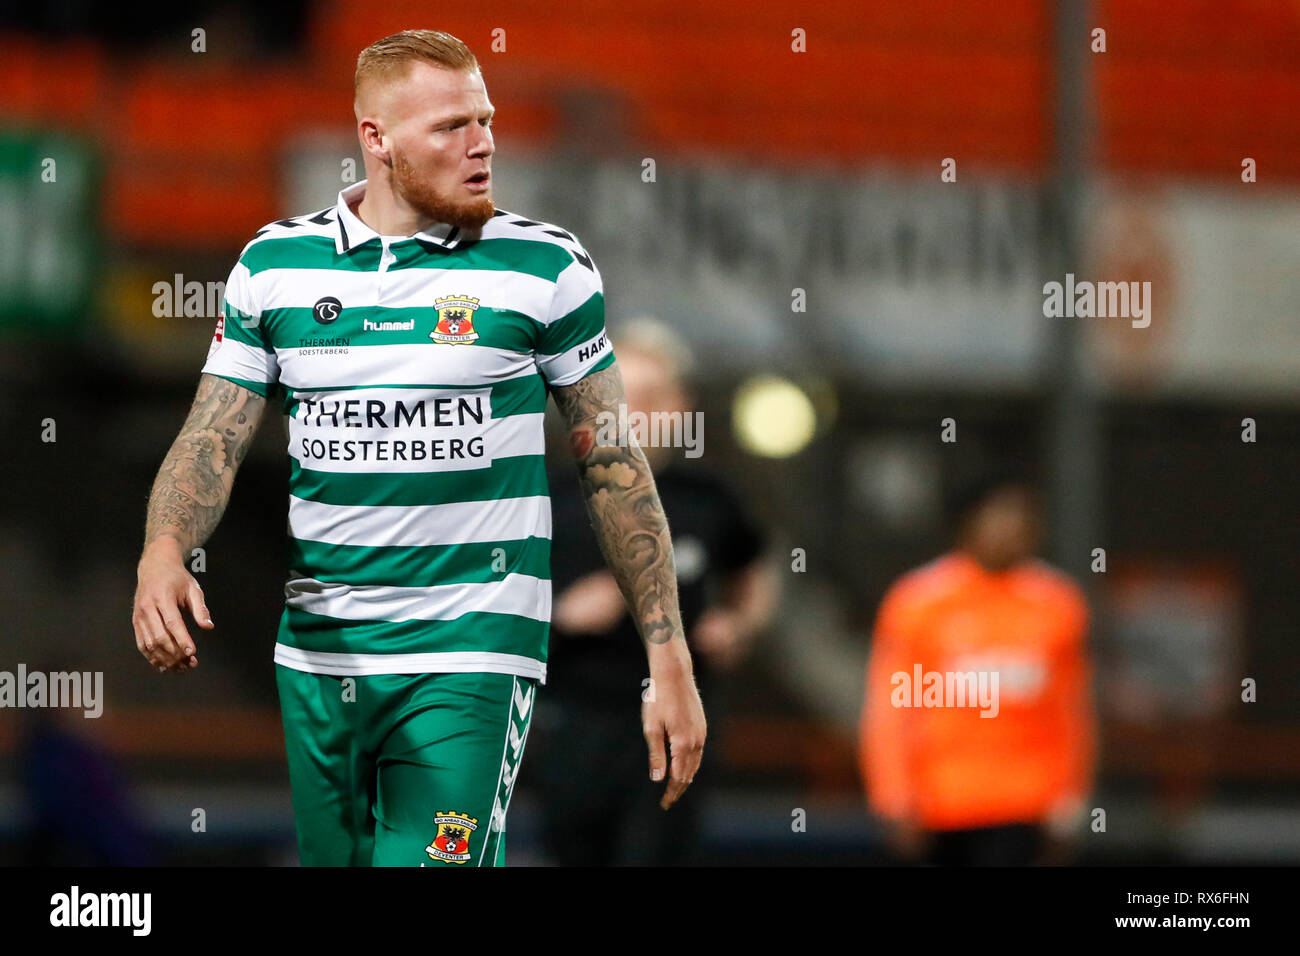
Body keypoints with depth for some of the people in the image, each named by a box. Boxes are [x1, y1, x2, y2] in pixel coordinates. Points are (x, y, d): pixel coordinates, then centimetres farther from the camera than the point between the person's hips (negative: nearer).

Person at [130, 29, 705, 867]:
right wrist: (162, 554, -16)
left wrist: (670, 658, 0)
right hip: (315, 662, 3)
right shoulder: (273, 265, 5)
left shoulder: (547, 267, -1)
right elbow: (213, 440, 5)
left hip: (469, 655, -3)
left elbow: (615, 466, 3)